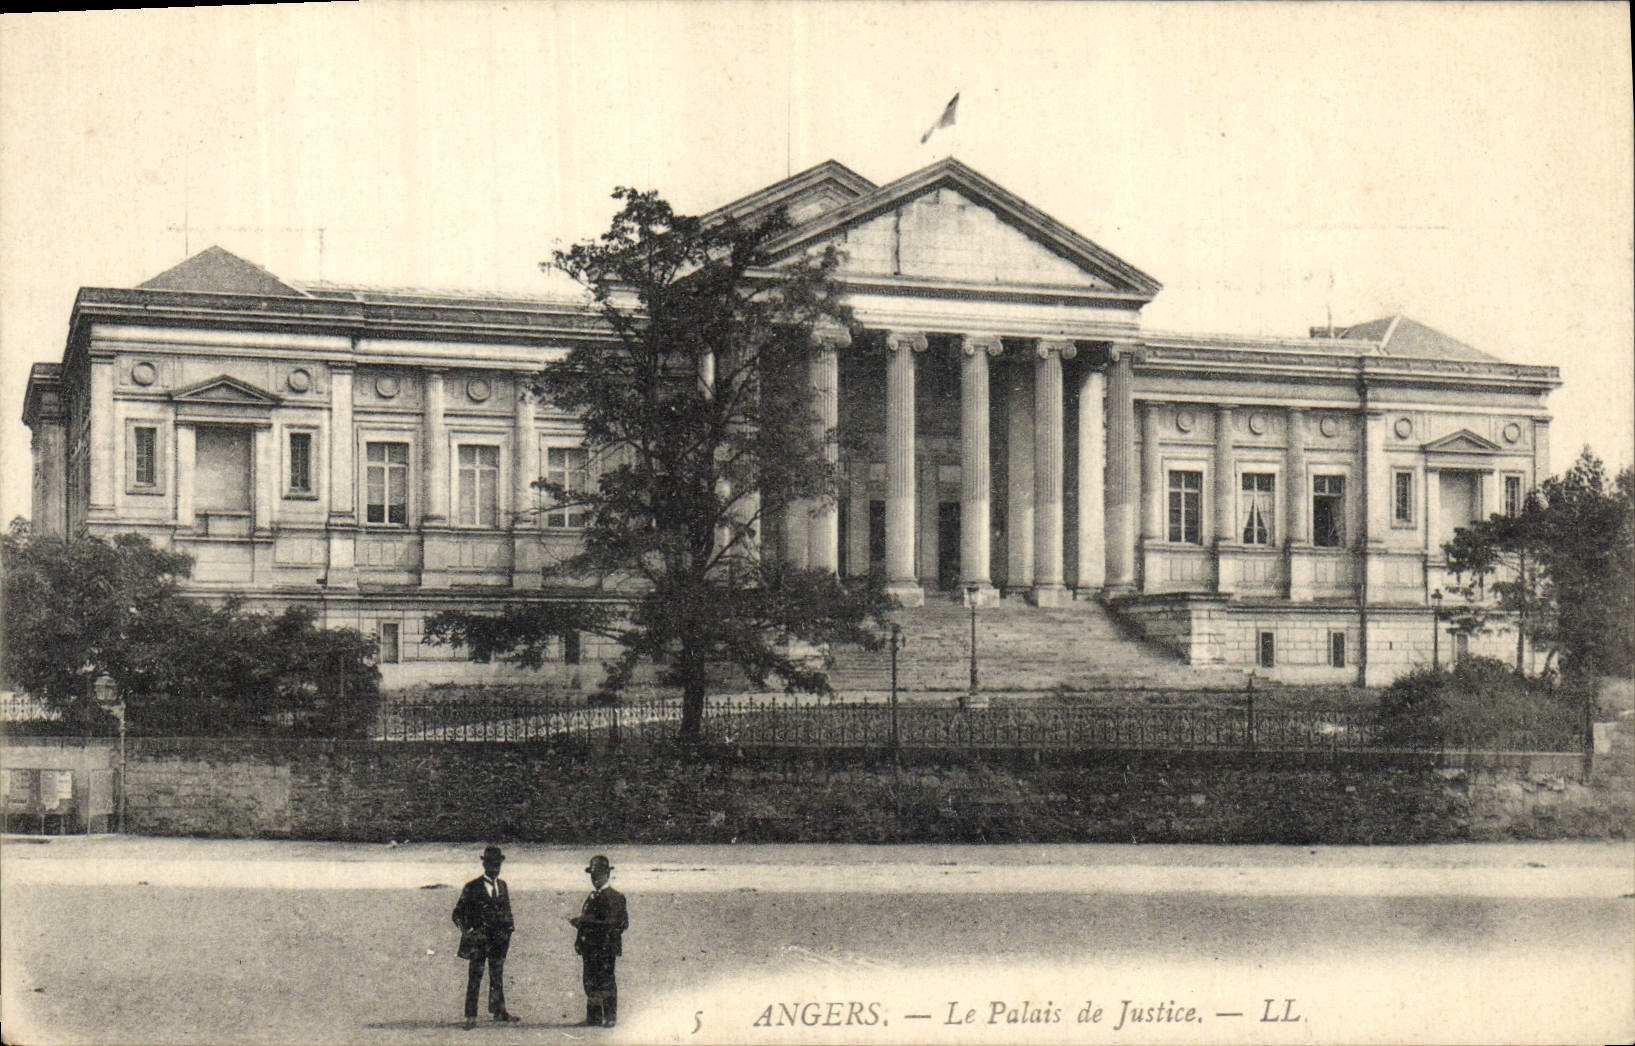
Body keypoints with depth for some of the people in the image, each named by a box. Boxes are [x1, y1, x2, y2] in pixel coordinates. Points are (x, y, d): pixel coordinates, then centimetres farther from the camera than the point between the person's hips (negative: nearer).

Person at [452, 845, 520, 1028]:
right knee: (475, 978, -3)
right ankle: (470, 1016, 1)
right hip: (479, 938, -5)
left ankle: (498, 1011, 24)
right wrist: (467, 931, -12)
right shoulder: (472, 887, -5)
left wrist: (509, 927, 8)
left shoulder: (502, 885, 11)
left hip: (499, 938, 5)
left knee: (497, 977, 13)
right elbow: (458, 913, -2)